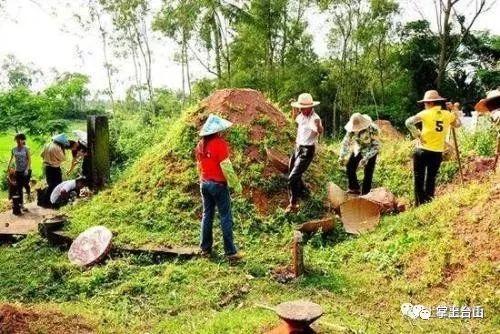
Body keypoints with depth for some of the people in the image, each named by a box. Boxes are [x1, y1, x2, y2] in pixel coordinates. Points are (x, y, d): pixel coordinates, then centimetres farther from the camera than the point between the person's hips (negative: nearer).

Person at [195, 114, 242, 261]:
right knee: (226, 217, 1)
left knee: (207, 215, 16)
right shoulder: (220, 143, -18)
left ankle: (205, 248, 23)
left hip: (204, 183, 7)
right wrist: (236, 184, -9)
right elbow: (226, 167, -18)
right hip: (218, 184, -7)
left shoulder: (201, 144, 4)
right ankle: (230, 252, 6)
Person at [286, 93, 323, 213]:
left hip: (307, 150, -8)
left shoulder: (314, 118, -23)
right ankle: (304, 192, 44)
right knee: (292, 174, 21)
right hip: (298, 147, 9)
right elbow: (295, 119, 22)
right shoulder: (302, 115, 0)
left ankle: (294, 204, 0)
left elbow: (320, 131, -36)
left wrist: (318, 127, -54)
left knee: (293, 177, -12)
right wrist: (294, 109, 8)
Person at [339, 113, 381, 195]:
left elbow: (376, 146, -28)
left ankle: (365, 194, 6)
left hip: (371, 151, -4)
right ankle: (355, 188, 21)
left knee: (368, 173, -6)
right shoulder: (352, 129, -22)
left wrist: (365, 158, -36)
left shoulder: (372, 129, -33)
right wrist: (342, 156, -19)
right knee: (350, 167, 3)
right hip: (358, 150, 4)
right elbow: (346, 142, -10)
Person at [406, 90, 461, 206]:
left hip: (422, 151, -4)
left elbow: (409, 122, -19)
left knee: (419, 179, 7)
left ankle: (420, 204, 6)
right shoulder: (448, 114, 3)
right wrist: (455, 112, 25)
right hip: (437, 153, 4)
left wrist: (417, 135, -10)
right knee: (431, 180, 15)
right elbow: (457, 124, 22)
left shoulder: (426, 113, -8)